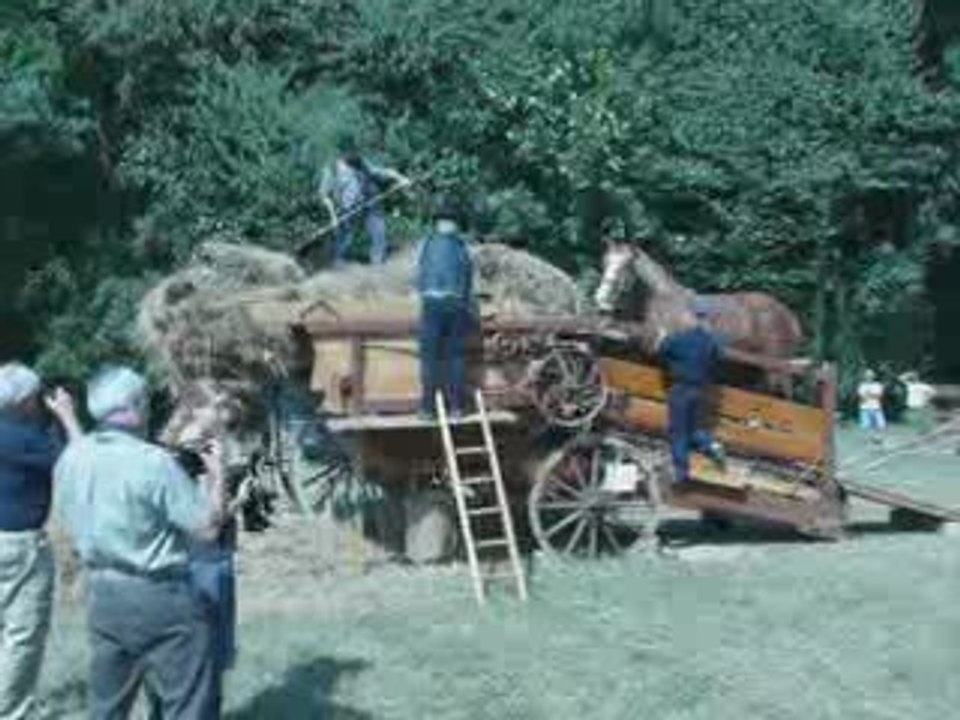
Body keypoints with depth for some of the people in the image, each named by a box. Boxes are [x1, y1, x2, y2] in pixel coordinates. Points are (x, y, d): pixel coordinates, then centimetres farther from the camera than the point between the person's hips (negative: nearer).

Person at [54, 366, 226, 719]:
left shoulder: (70, 458, -1)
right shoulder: (153, 461, -20)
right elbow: (208, 526, -17)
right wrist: (216, 472, -3)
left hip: (101, 593, 7)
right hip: (159, 596, -7)